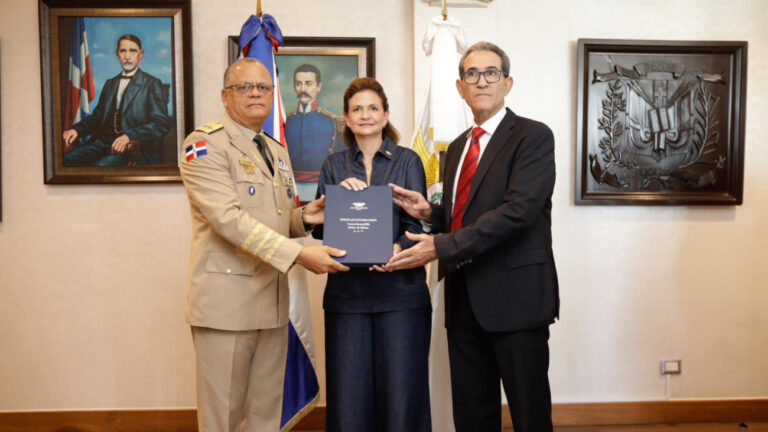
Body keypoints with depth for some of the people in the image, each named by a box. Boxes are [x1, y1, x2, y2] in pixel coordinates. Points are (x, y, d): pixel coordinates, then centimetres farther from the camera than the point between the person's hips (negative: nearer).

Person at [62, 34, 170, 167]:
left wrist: (129, 136, -23)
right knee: (69, 158, -22)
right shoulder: (110, 83, 24)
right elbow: (97, 116, 24)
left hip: (136, 150, -6)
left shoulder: (152, 84, 3)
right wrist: (76, 129, 3)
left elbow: (161, 124, -9)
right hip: (105, 143, 6)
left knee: (102, 165, -34)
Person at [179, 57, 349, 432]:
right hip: (227, 299, -7)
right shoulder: (206, 143, -8)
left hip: (273, 301, 7)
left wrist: (303, 217, 0)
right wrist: (297, 254, -27)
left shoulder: (278, 152, 16)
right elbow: (228, 217, -20)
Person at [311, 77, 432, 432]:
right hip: (346, 292, 2)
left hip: (399, 288, -2)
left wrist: (399, 248, -22)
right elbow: (318, 226, 4)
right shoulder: (334, 165, 11)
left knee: (400, 392, 2)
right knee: (349, 393, 6)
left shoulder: (407, 160, 5)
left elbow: (417, 222, -2)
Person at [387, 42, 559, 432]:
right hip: (464, 300, 7)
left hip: (514, 296, -6)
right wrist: (429, 213, 1)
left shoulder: (532, 136, -6)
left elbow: (518, 210, -19)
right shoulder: (457, 147, 17)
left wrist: (440, 247, -21)